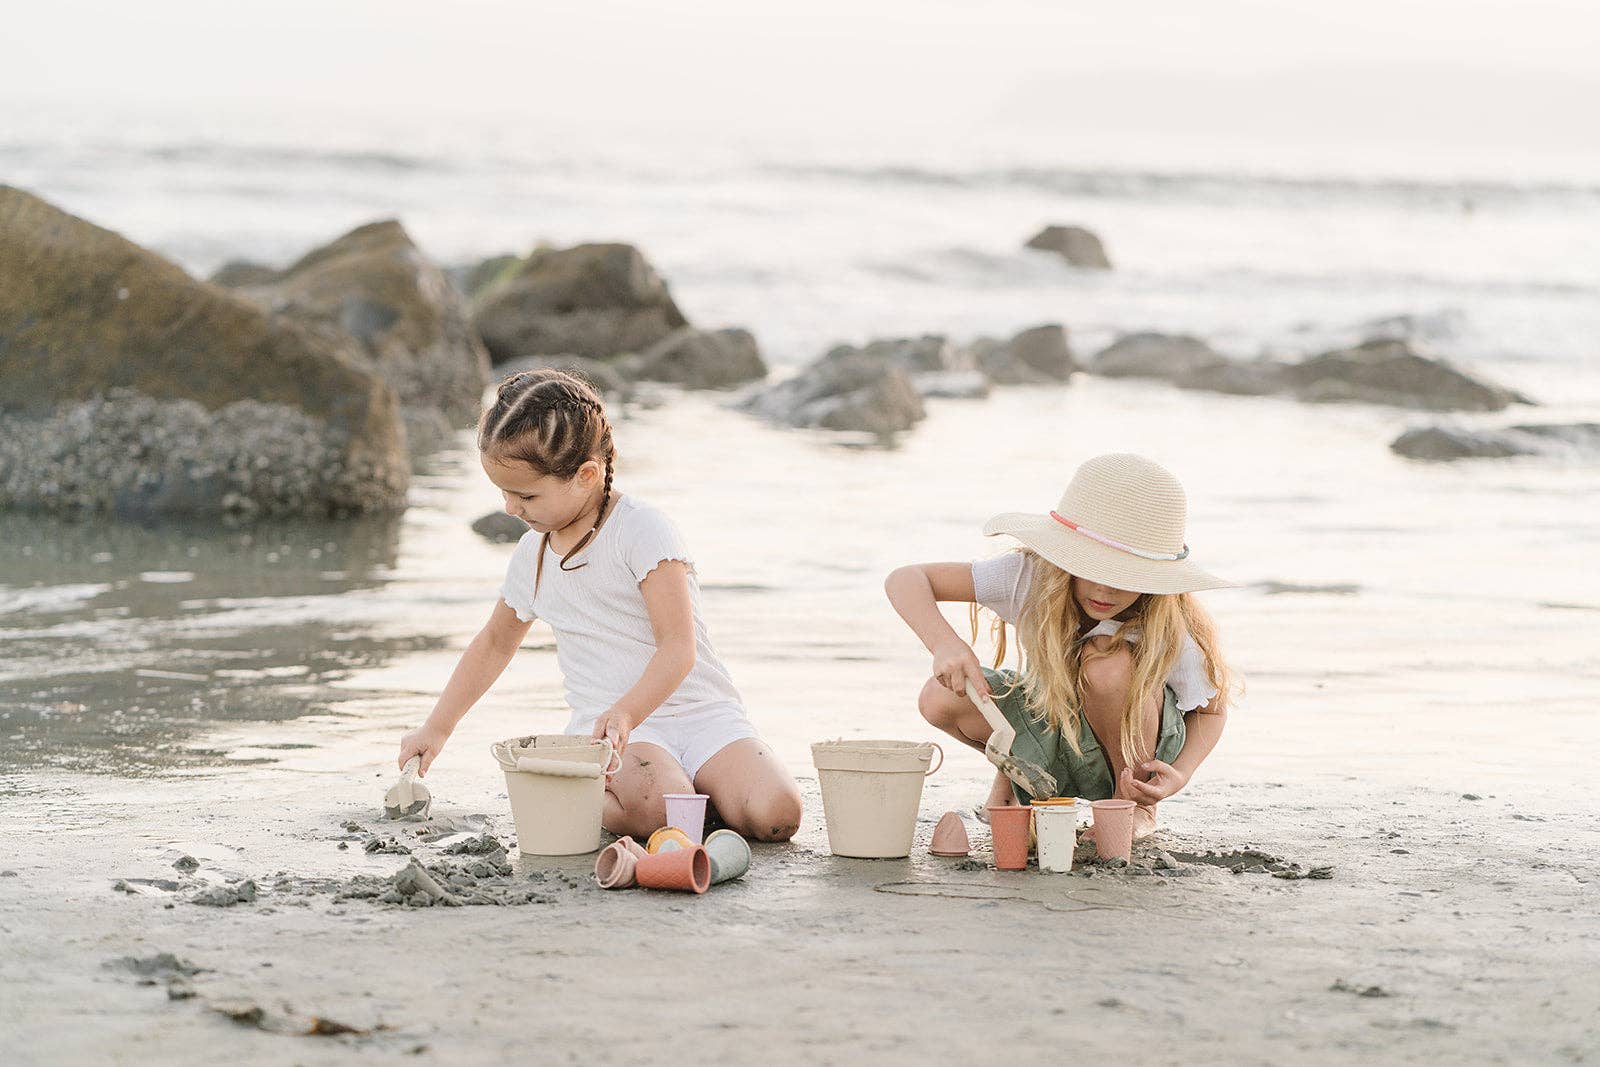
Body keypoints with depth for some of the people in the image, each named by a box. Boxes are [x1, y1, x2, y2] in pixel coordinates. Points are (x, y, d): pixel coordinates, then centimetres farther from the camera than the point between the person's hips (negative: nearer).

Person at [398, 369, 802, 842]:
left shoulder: (643, 530, -11)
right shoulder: (532, 554, 10)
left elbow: (679, 647, -18)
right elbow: (496, 642, 29)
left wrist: (626, 712, -34)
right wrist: (437, 727, 28)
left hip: (699, 712, -2)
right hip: (606, 722, 2)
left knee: (774, 814, -28)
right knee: (654, 809, -35)